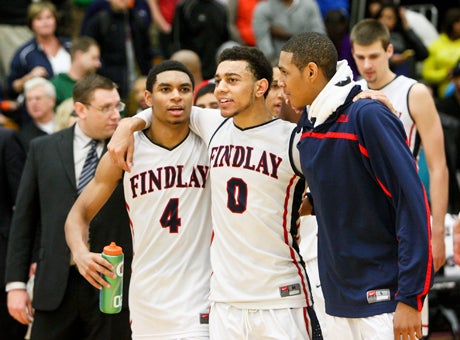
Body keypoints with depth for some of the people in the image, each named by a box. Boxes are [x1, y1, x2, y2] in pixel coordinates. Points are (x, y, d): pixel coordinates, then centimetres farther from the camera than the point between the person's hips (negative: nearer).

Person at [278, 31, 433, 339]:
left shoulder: (368, 116, -14)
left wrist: (409, 298, -20)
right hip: (337, 302, 7)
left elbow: (413, 202, -17)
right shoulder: (308, 126, 9)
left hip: (383, 299, -7)